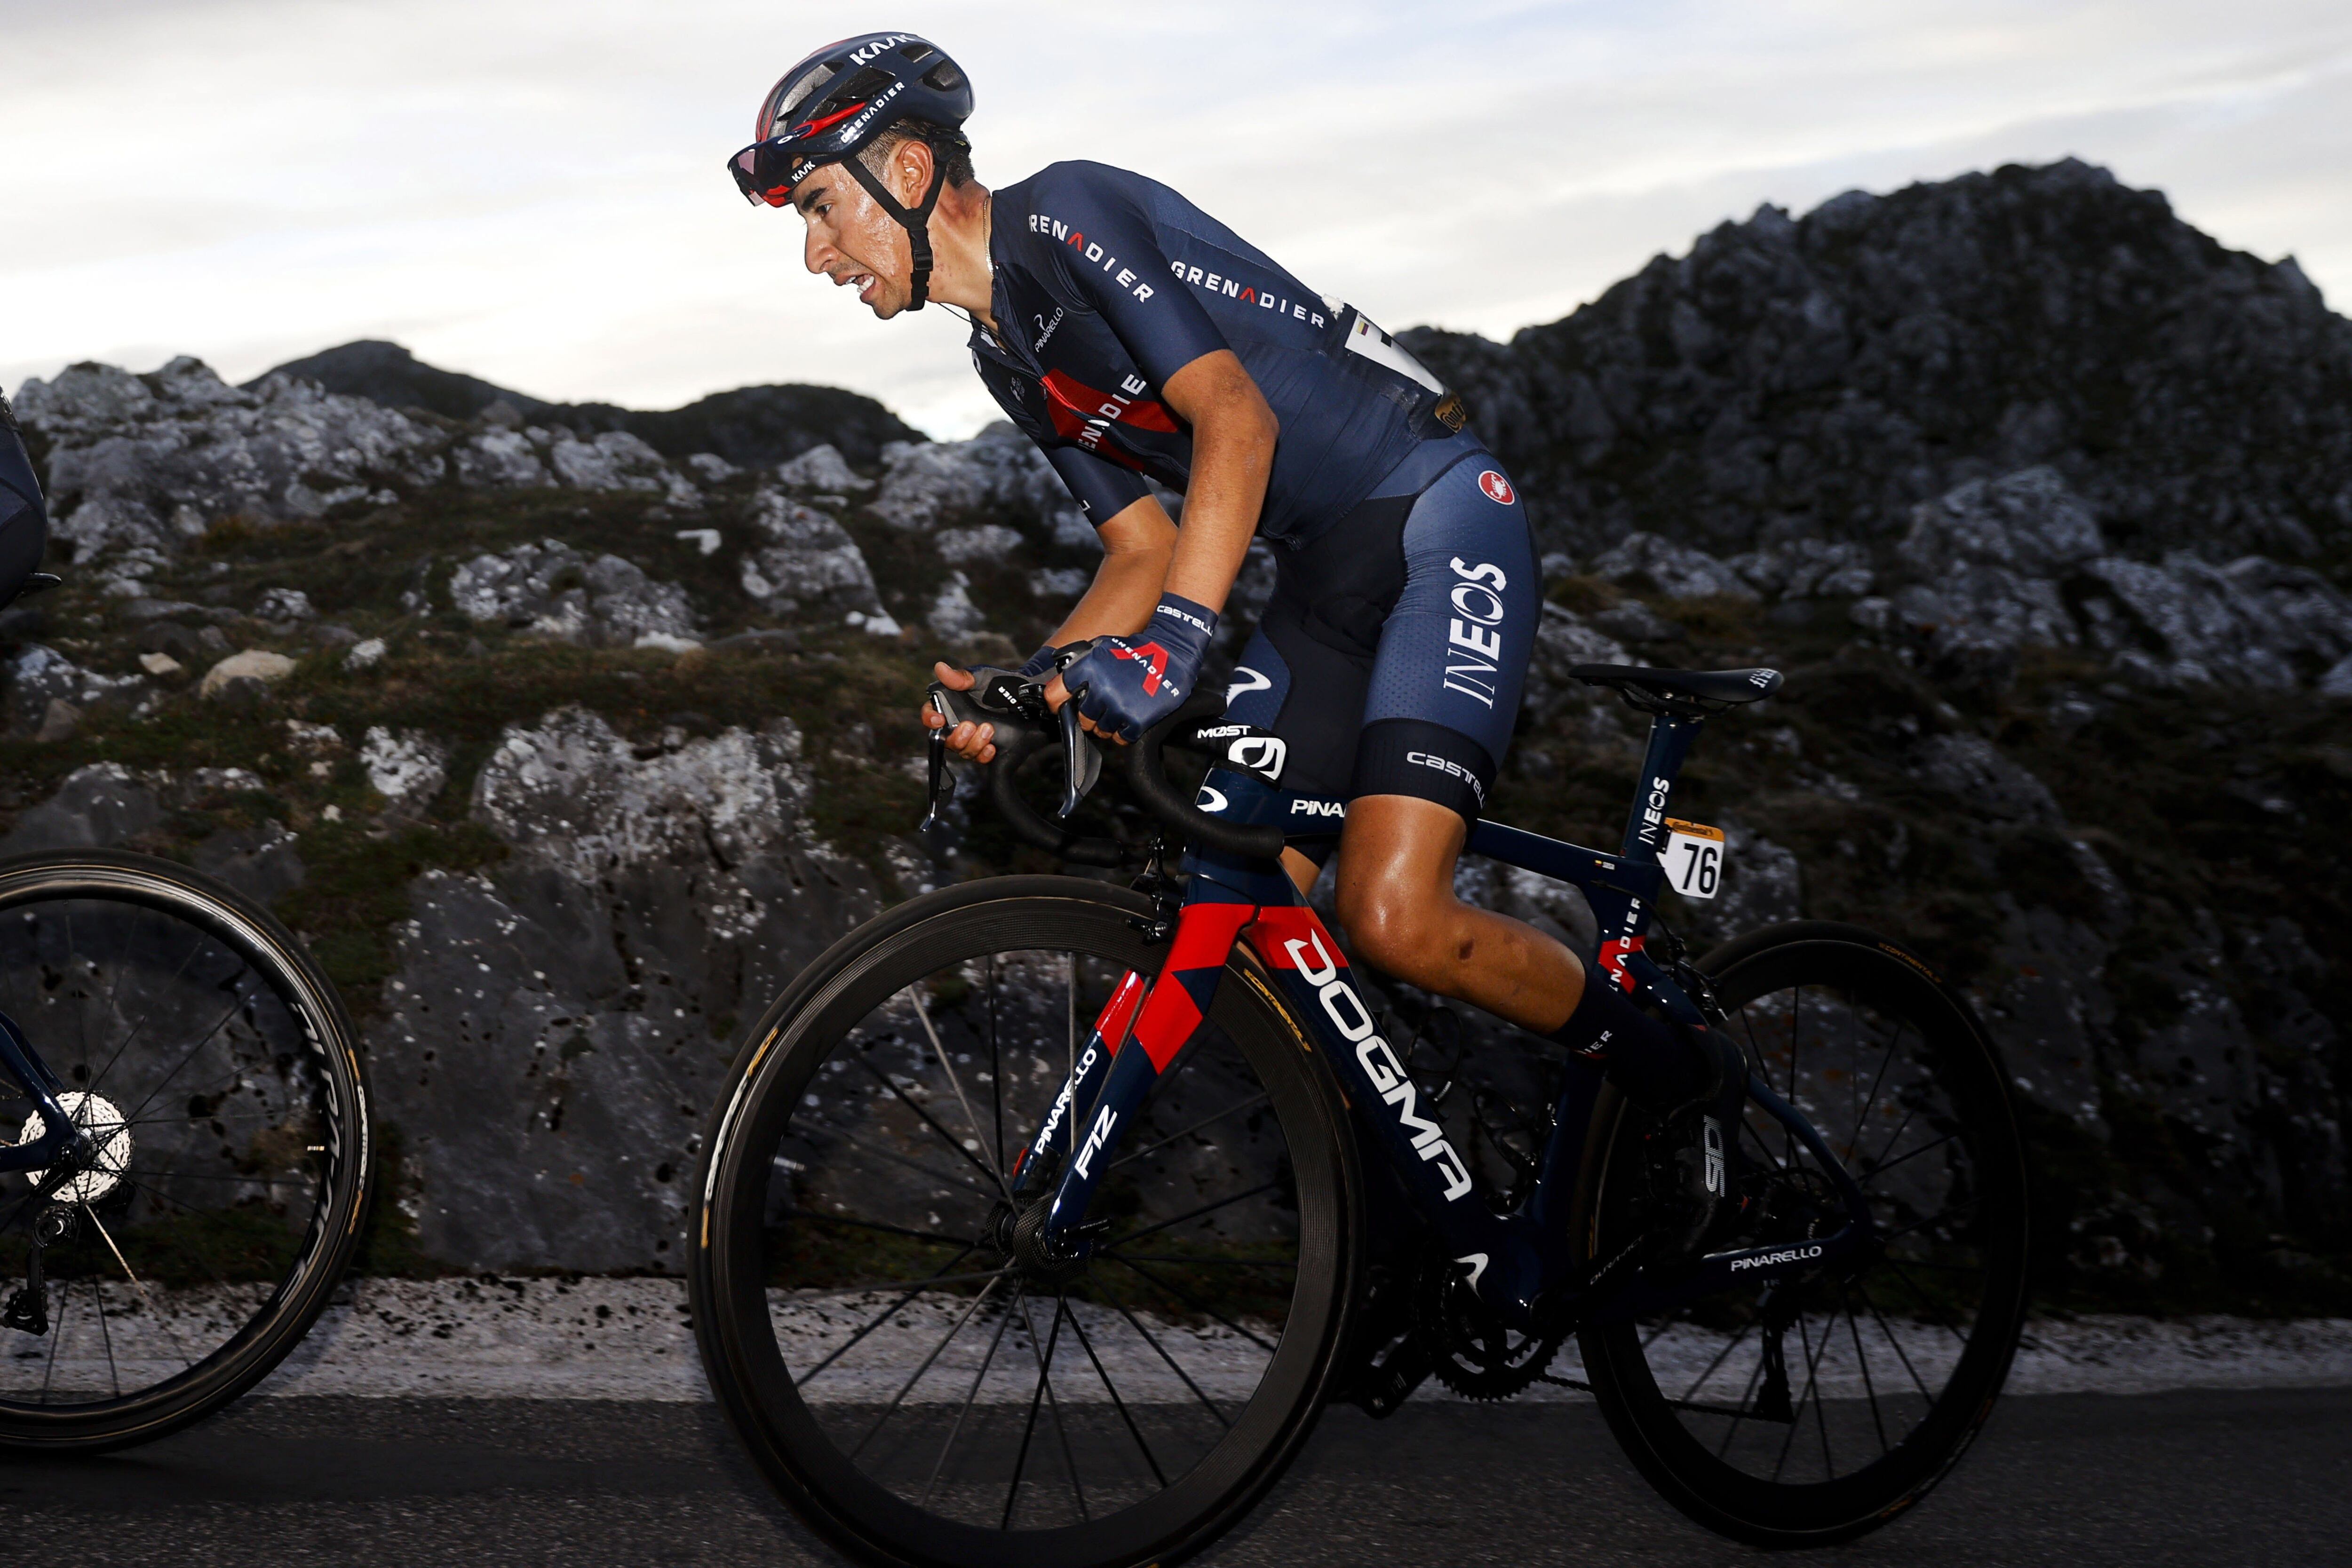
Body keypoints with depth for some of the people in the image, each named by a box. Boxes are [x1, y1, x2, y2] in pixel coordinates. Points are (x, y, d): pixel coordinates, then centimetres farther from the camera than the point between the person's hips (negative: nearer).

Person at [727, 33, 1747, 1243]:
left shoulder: (1067, 215, -13)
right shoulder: (1006, 355, 14)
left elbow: (1235, 417, -25)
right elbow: (1143, 550, 13)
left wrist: (1174, 639, -36)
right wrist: (1024, 689, -3)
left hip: (1438, 518, -9)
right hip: (1324, 572, 9)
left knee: (1389, 914, -21)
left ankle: (1680, 1078, 1)